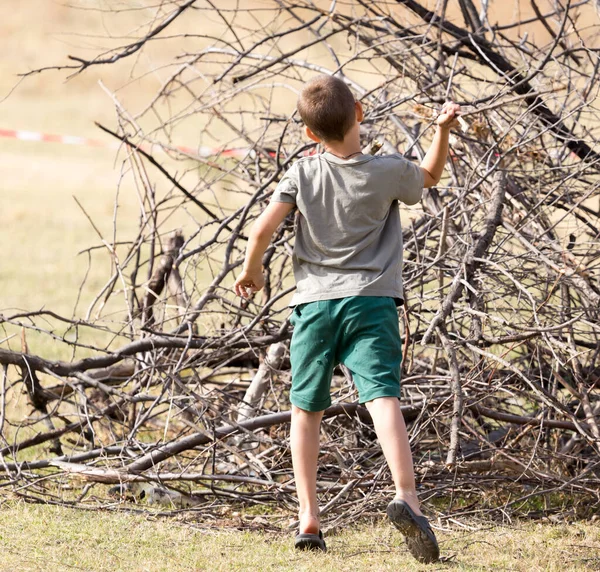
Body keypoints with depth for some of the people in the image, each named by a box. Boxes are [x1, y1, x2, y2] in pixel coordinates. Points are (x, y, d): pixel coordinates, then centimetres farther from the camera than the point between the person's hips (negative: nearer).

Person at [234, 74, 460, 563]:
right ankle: (406, 496, -35)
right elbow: (430, 176, 19)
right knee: (383, 398, -14)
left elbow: (263, 229, -4)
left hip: (315, 302, 2)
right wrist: (443, 131, 19)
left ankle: (309, 518, 10)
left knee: (306, 409, 12)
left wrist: (252, 269, 13)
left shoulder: (302, 174, -1)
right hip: (371, 302, -1)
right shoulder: (390, 172, -3)